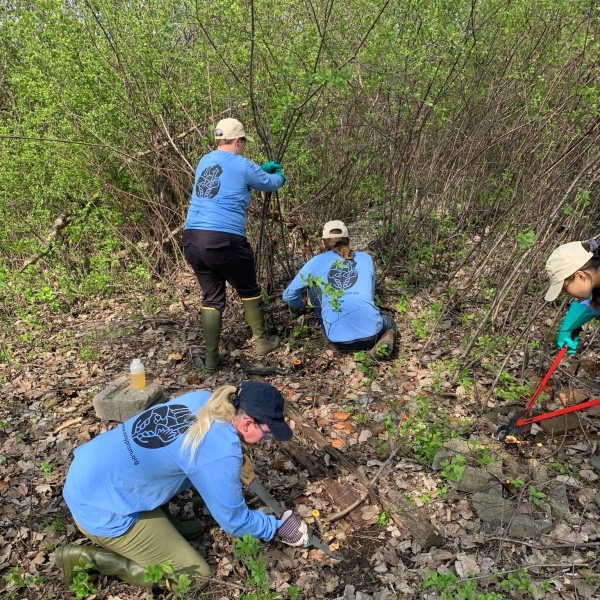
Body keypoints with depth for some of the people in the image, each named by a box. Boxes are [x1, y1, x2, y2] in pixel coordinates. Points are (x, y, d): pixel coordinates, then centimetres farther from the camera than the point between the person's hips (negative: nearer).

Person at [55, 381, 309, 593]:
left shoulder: (203, 400, -3)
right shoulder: (221, 451, -24)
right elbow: (234, 520, -9)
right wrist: (279, 528, 6)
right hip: (102, 508, -8)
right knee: (195, 576, 3)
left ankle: (162, 524, 18)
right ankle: (89, 558, 3)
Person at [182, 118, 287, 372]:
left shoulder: (205, 161, 18)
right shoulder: (242, 166, -1)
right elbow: (270, 183, 16)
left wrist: (263, 168, 43)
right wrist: (280, 175, 39)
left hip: (192, 239, 6)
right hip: (224, 240, -6)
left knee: (211, 298, 15)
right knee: (249, 291, 15)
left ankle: (211, 357, 16)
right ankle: (262, 341, 29)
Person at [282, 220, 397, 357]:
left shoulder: (315, 263, 9)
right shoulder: (366, 258, 14)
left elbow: (288, 296, 19)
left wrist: (302, 304, 41)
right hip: (371, 333, -1)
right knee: (389, 322, 36)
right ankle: (385, 338, 3)